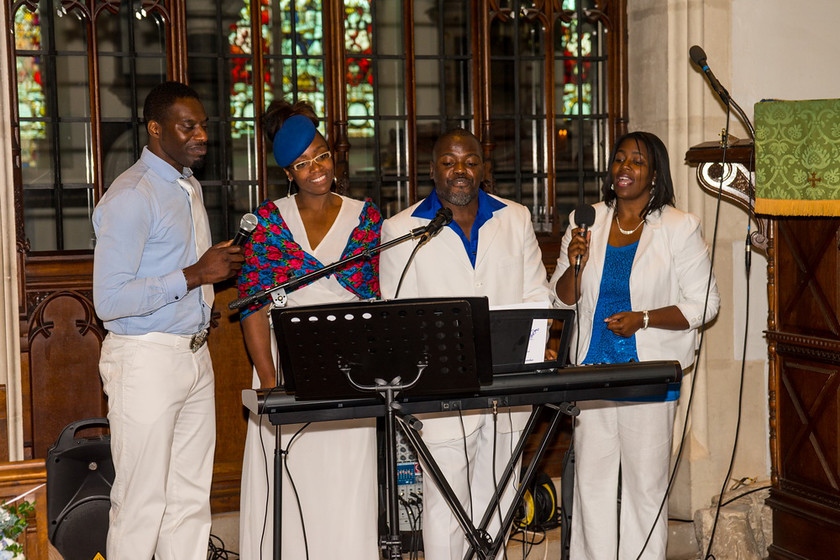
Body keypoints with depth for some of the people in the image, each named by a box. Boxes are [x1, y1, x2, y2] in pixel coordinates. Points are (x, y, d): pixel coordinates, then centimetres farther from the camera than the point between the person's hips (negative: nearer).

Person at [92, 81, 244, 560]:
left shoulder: (190, 187, 15)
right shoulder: (131, 197, -14)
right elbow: (109, 300, -20)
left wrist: (222, 267, 7)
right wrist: (195, 275, -20)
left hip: (195, 354, 9)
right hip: (147, 359, -8)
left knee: (192, 498, 11)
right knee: (143, 502, -3)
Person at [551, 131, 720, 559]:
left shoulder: (680, 228, -3)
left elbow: (704, 304, -3)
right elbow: (561, 299, 11)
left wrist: (643, 319, -15)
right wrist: (576, 264, -9)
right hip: (593, 368, 3)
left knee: (646, 484, 2)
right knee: (591, 481, 6)